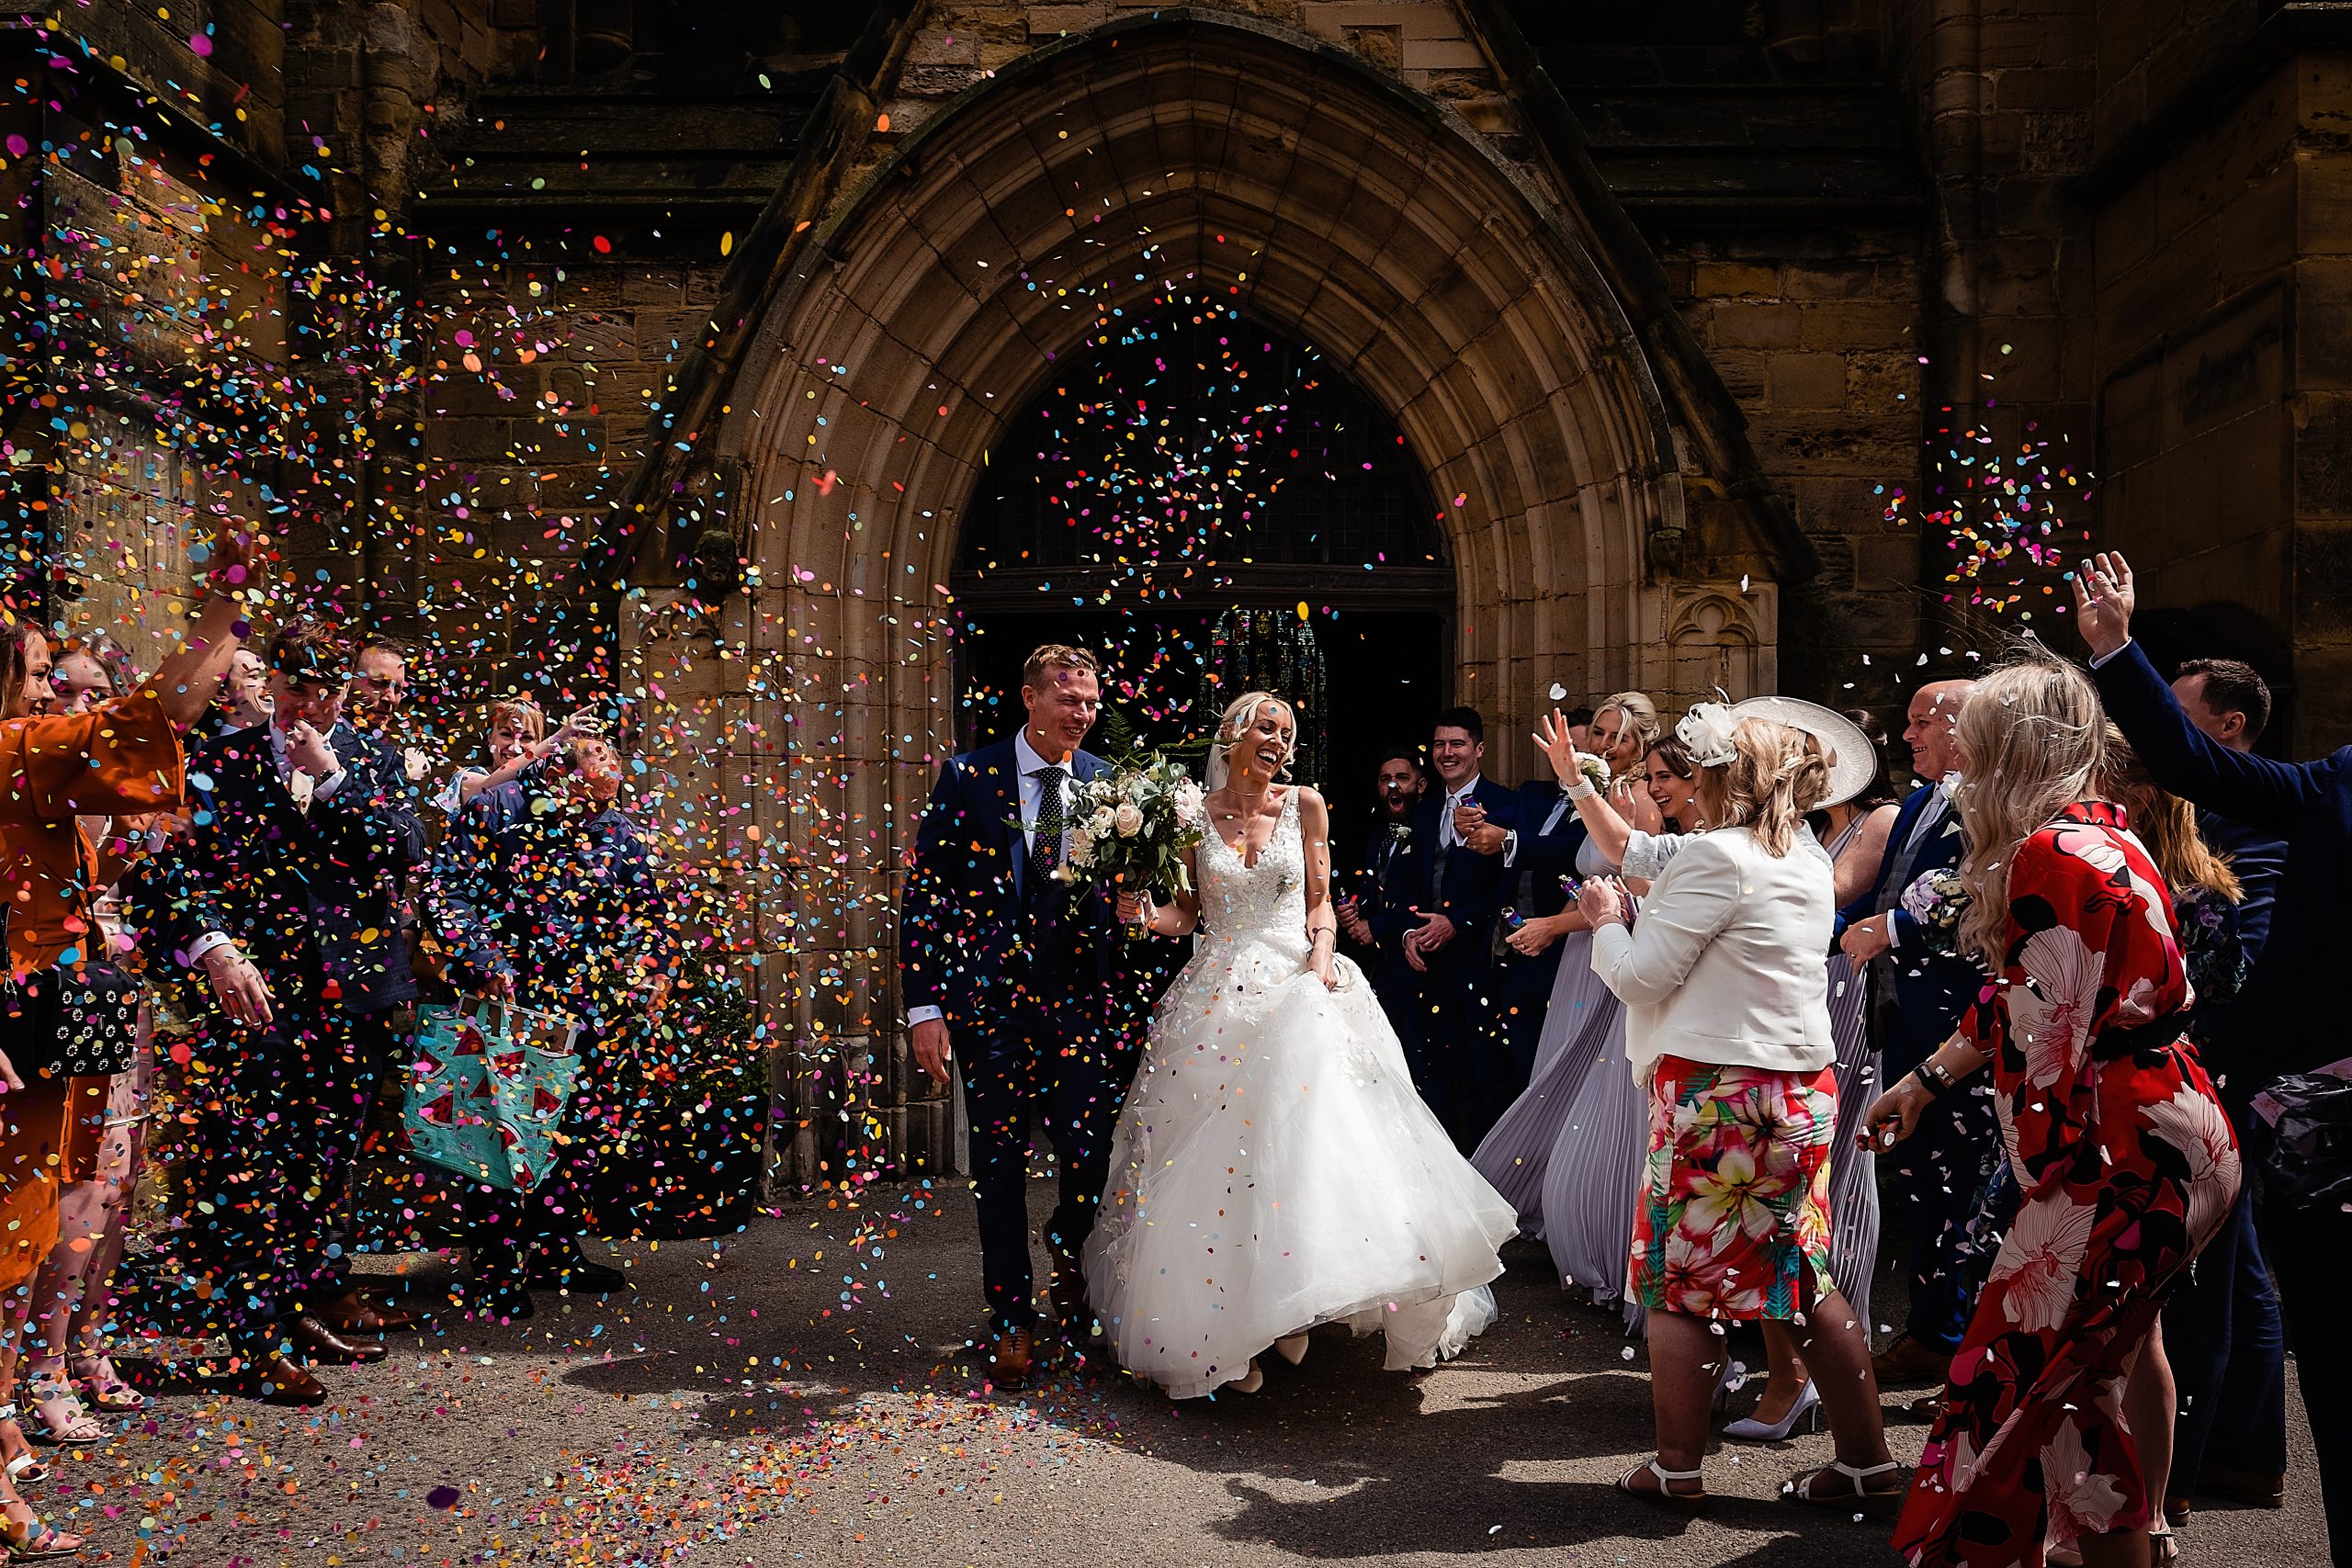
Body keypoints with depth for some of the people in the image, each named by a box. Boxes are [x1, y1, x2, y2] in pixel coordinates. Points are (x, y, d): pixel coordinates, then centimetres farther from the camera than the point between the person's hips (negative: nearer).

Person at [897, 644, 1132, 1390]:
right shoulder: (968, 778, -3)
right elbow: (923, 894, -3)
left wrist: (1126, 1006, -8)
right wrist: (925, 1007, -9)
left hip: (1081, 999, 1)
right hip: (989, 999, -1)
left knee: (1094, 1153, -5)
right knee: (999, 1165, 9)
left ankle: (1067, 1251, 29)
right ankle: (1011, 1317, 26)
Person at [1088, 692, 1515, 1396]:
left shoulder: (1305, 805, 6)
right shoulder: (1195, 814, 5)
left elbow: (1320, 903, 9)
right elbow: (1186, 913, 9)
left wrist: (1321, 958, -9)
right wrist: (1145, 913, -11)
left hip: (1299, 988, 0)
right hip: (1219, 993, 0)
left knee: (1306, 1141, -11)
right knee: (1215, 1151, -2)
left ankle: (1288, 1311, 6)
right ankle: (1227, 1331, 6)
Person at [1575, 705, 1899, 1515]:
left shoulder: (1715, 855, -15)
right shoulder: (1810, 863, 12)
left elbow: (1641, 976, -12)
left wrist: (1608, 921, 5)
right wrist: (1640, 915, 18)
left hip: (1716, 1091, -8)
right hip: (1804, 1087, 8)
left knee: (1679, 1276, 4)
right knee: (1802, 1274, 16)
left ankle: (1677, 1469, 14)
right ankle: (1867, 1463, 21)